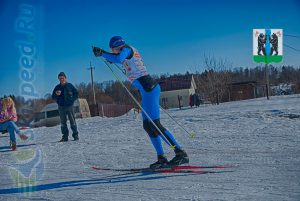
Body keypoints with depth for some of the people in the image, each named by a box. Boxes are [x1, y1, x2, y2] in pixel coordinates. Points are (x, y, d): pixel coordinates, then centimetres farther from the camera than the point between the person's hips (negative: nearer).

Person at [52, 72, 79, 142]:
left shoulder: (70, 86, 2)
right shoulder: (57, 87, 7)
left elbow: (76, 93, 8)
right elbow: (53, 97, 8)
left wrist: (72, 100, -5)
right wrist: (56, 94, -13)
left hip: (69, 106, -2)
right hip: (61, 107, 2)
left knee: (72, 121, -4)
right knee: (63, 122, 3)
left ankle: (75, 135, 1)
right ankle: (65, 136, 7)